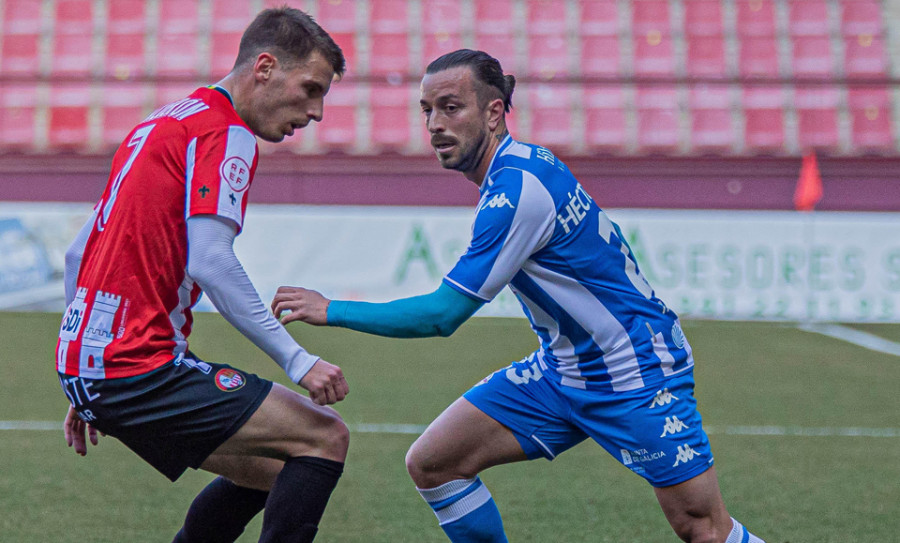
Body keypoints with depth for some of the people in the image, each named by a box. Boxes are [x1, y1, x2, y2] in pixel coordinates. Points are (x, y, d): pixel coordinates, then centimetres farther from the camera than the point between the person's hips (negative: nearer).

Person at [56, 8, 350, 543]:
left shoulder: (163, 123, 20)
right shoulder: (226, 133, -9)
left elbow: (79, 252, 23)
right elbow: (209, 263, -22)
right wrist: (298, 361, -21)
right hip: (143, 371, -10)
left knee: (270, 469, 19)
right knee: (325, 437, -8)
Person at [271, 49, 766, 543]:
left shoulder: (518, 188, -25)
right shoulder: (519, 165, 4)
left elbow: (443, 314, -24)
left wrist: (330, 311, -18)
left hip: (634, 373, -9)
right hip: (561, 369, 9)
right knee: (431, 464, -2)